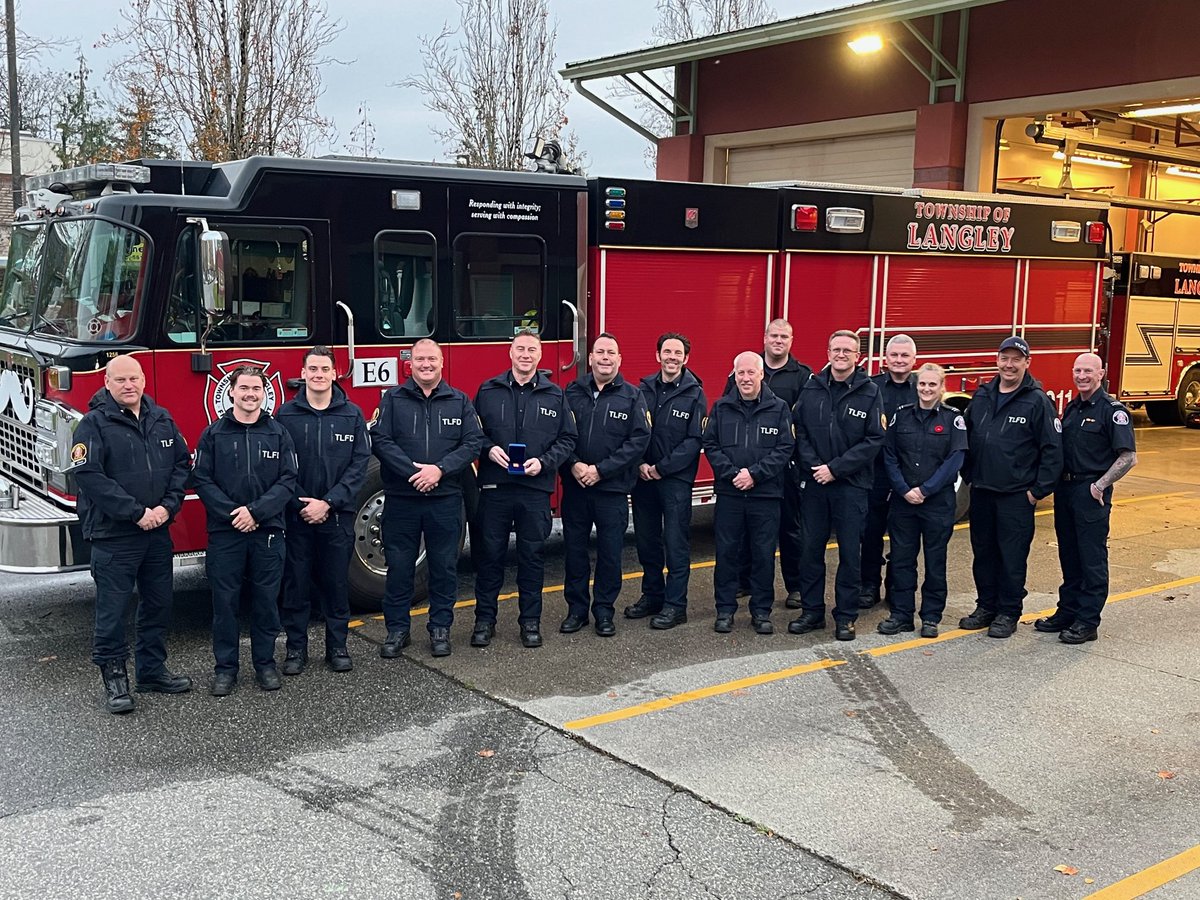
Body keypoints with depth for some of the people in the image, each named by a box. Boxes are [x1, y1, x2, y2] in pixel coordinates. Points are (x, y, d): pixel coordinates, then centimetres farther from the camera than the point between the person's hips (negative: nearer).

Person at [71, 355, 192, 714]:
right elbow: (89, 476, -18)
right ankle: (114, 678, 14)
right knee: (113, 610, 1)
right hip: (113, 535, -6)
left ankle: (152, 670, 27)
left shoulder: (161, 419, 8)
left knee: (158, 604, 14)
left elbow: (181, 464, 9)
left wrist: (168, 506, -7)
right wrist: (137, 513, -19)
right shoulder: (94, 424, -9)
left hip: (158, 532, 6)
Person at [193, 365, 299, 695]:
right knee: (224, 600, 3)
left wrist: (255, 511, -14)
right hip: (224, 531, 0)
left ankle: (265, 662, 20)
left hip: (268, 531, 1)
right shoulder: (214, 434, 3)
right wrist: (232, 514, -13)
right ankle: (226, 667, 14)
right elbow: (202, 480, -2)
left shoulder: (278, 433, 5)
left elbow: (288, 480, -2)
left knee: (266, 599, 6)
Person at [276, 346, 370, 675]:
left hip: (338, 515, 0)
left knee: (337, 582, 7)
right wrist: (301, 504, -12)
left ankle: (337, 646, 19)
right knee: (296, 583, 5)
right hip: (296, 514, 0)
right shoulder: (286, 415, 0)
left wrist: (328, 503, -12)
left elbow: (359, 464, -4)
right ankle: (296, 648, 16)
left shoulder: (352, 414, 1)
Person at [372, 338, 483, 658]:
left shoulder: (460, 401, 6)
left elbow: (473, 442, -2)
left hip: (446, 499, 1)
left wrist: (439, 469, -15)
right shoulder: (393, 399, 3)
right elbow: (380, 440, -7)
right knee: (399, 565, 5)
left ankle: (440, 627, 20)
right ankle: (397, 629, 17)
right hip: (401, 499, -1)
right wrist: (413, 472, -18)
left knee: (444, 566, 7)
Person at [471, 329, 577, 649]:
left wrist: (544, 461, -9)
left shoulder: (554, 395, 6)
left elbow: (567, 438, 6)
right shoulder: (488, 390, 5)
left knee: (532, 556, 7)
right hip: (495, 486, 0)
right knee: (490, 554, 5)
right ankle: (484, 620, 16)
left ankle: (530, 621, 18)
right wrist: (488, 448, -10)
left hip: (536, 488, 0)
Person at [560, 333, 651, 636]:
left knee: (610, 551, 5)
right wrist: (573, 465, -15)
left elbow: (639, 440, -7)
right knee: (574, 549, 8)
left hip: (612, 489, -1)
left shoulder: (632, 396, 0)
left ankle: (604, 610, 18)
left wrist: (601, 470, -13)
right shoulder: (572, 392, 5)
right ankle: (576, 608, 20)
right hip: (574, 486, 1)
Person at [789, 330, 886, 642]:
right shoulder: (812, 388, 5)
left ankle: (846, 616, 15)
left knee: (850, 552, 4)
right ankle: (812, 612, 19)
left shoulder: (869, 392, -3)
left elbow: (874, 440, -8)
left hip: (851, 485, -2)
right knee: (811, 548, 8)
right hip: (813, 483, 2)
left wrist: (836, 469, -13)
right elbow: (800, 432, 3)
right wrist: (813, 466, -12)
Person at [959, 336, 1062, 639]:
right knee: (982, 551, 12)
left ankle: (1008, 612, 14)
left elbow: (1052, 449, -10)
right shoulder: (982, 397, 8)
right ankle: (986, 606, 25)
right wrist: (968, 475, 11)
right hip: (981, 491, 5)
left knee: (1013, 556, 2)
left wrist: (1039, 490, -11)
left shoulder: (1037, 401, -8)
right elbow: (966, 439, 17)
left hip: (1017, 496, -5)